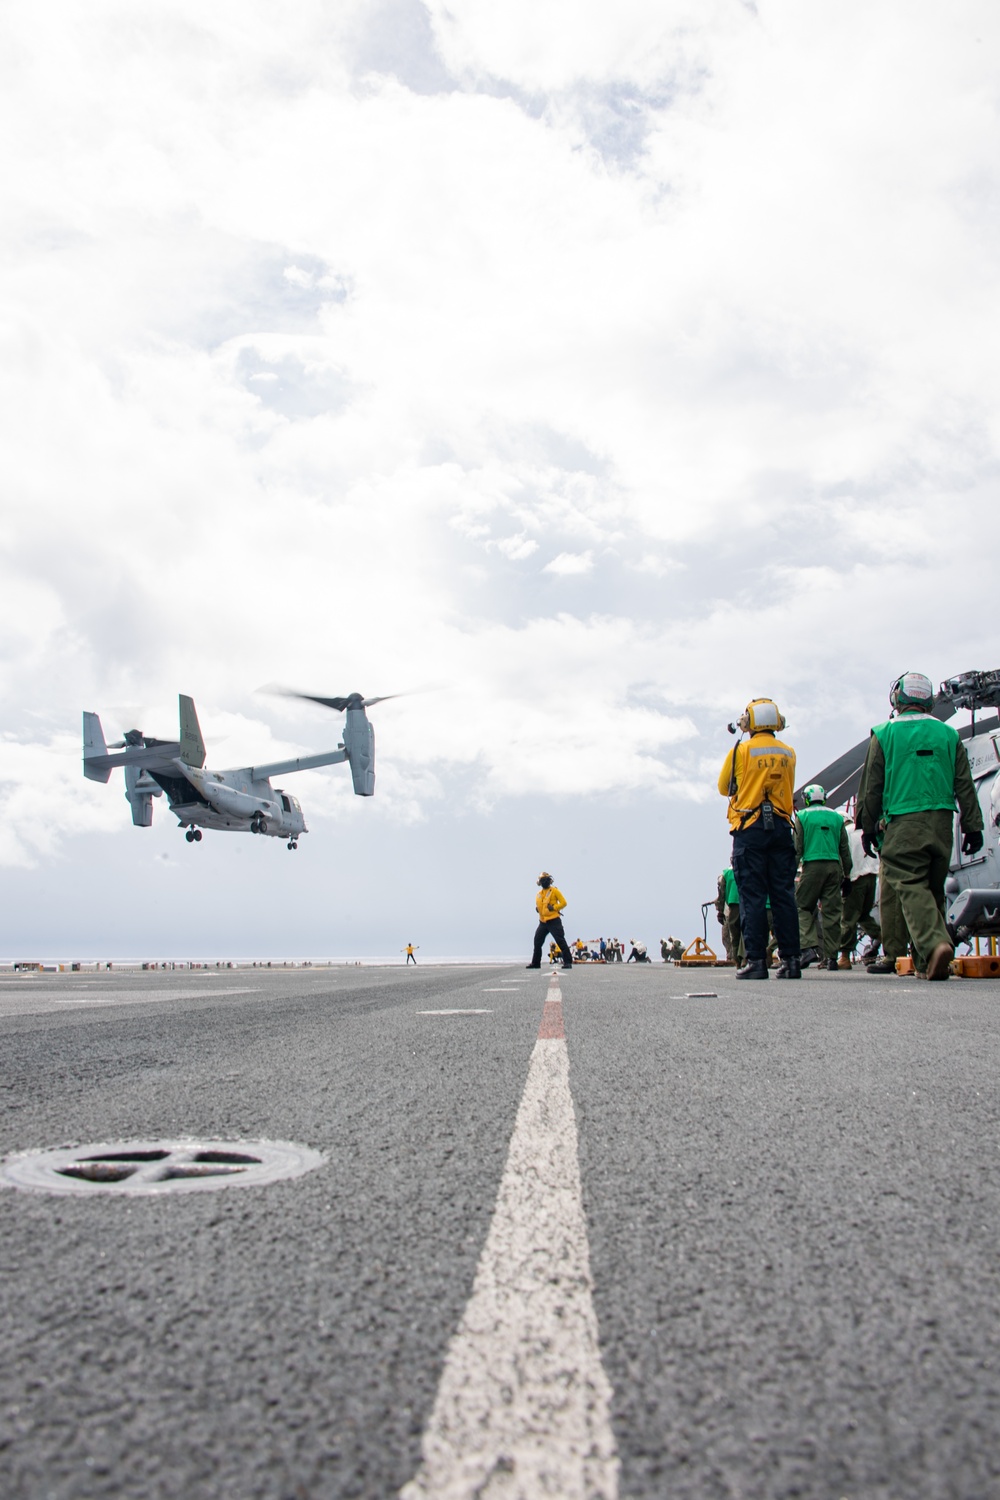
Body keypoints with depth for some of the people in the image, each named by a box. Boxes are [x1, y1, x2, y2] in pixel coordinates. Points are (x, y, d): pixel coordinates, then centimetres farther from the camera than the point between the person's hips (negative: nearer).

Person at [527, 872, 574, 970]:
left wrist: (554, 907, -15)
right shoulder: (539, 894, 14)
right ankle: (535, 963, 19)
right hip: (543, 922, 6)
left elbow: (563, 903, -6)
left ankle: (568, 962, -9)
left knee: (561, 941, -11)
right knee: (537, 942, 8)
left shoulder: (554, 890, -2)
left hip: (554, 921, -6)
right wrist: (538, 909, 2)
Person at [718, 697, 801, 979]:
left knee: (752, 895, -2)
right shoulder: (788, 753, 8)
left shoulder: (742, 750, -3)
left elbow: (725, 788, 8)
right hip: (781, 827, 4)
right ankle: (790, 959, 4)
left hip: (750, 829, -4)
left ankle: (756, 959, -5)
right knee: (784, 894, 5)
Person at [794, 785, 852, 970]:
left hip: (812, 865, -3)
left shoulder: (802, 816, 3)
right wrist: (847, 873, 19)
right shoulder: (836, 817, 13)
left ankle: (810, 947, -12)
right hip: (834, 866, 3)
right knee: (832, 912, 4)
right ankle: (831, 956, 5)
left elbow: (797, 847, -1)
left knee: (804, 908, 5)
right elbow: (845, 848, 14)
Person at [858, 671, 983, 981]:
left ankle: (933, 944, -28)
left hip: (902, 823, -4)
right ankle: (926, 962, 13)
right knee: (934, 889, 12)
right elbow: (965, 786, 10)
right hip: (942, 822, 4)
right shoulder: (948, 734, 10)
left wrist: (868, 827, 11)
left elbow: (871, 786, 3)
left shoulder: (884, 734, 1)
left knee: (910, 887, -6)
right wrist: (972, 826, 14)